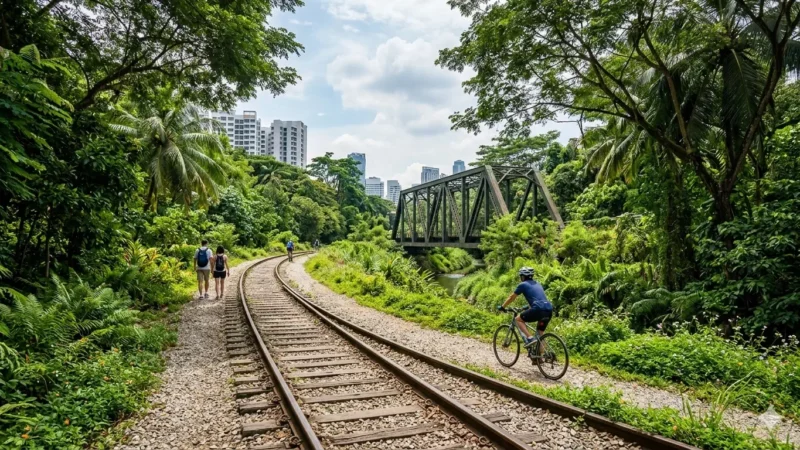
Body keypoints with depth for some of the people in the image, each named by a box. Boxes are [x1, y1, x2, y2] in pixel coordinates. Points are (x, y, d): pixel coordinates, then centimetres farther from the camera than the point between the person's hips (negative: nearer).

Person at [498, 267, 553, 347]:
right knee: (539, 334, 18)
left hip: (538, 309, -7)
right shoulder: (538, 284, 28)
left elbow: (511, 297, 18)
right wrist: (527, 308, 57)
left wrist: (502, 307, 31)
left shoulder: (523, 285, 9)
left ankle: (530, 338, -3)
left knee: (518, 319, 13)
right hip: (549, 310, 7)